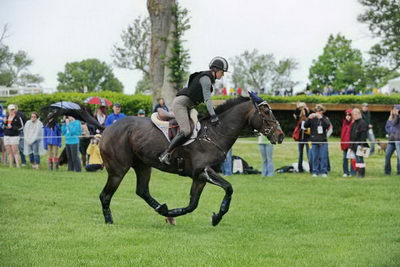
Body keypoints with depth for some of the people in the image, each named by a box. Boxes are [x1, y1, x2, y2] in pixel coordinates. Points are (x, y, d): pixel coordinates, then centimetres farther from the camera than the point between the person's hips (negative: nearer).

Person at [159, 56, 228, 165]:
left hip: (187, 106, 11)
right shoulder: (206, 78, -12)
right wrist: (213, 116, -24)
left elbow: (205, 98, 24)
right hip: (180, 103, -11)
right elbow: (207, 99, -19)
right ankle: (165, 154, -23)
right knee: (186, 131, -23)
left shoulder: (209, 78, 18)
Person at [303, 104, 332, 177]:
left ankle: (323, 172, 2)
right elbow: (305, 125, -2)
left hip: (323, 141, -1)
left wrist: (321, 118, -24)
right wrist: (309, 118, -18)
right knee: (315, 157, 2)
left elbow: (328, 125, -13)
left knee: (323, 157, -3)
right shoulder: (312, 119, 8)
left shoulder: (325, 118, 6)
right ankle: (315, 172, 9)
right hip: (314, 141, 1)